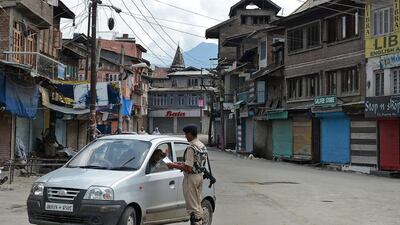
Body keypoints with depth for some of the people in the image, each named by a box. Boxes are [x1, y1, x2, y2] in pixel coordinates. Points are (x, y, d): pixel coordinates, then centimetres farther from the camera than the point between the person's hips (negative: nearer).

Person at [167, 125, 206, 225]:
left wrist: (174, 166, -13)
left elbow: (188, 168, -24)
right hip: (200, 175, 9)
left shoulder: (191, 148, -22)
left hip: (191, 177, -9)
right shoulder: (202, 146, 7)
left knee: (193, 206, -2)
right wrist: (182, 163, 16)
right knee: (198, 204, 19)